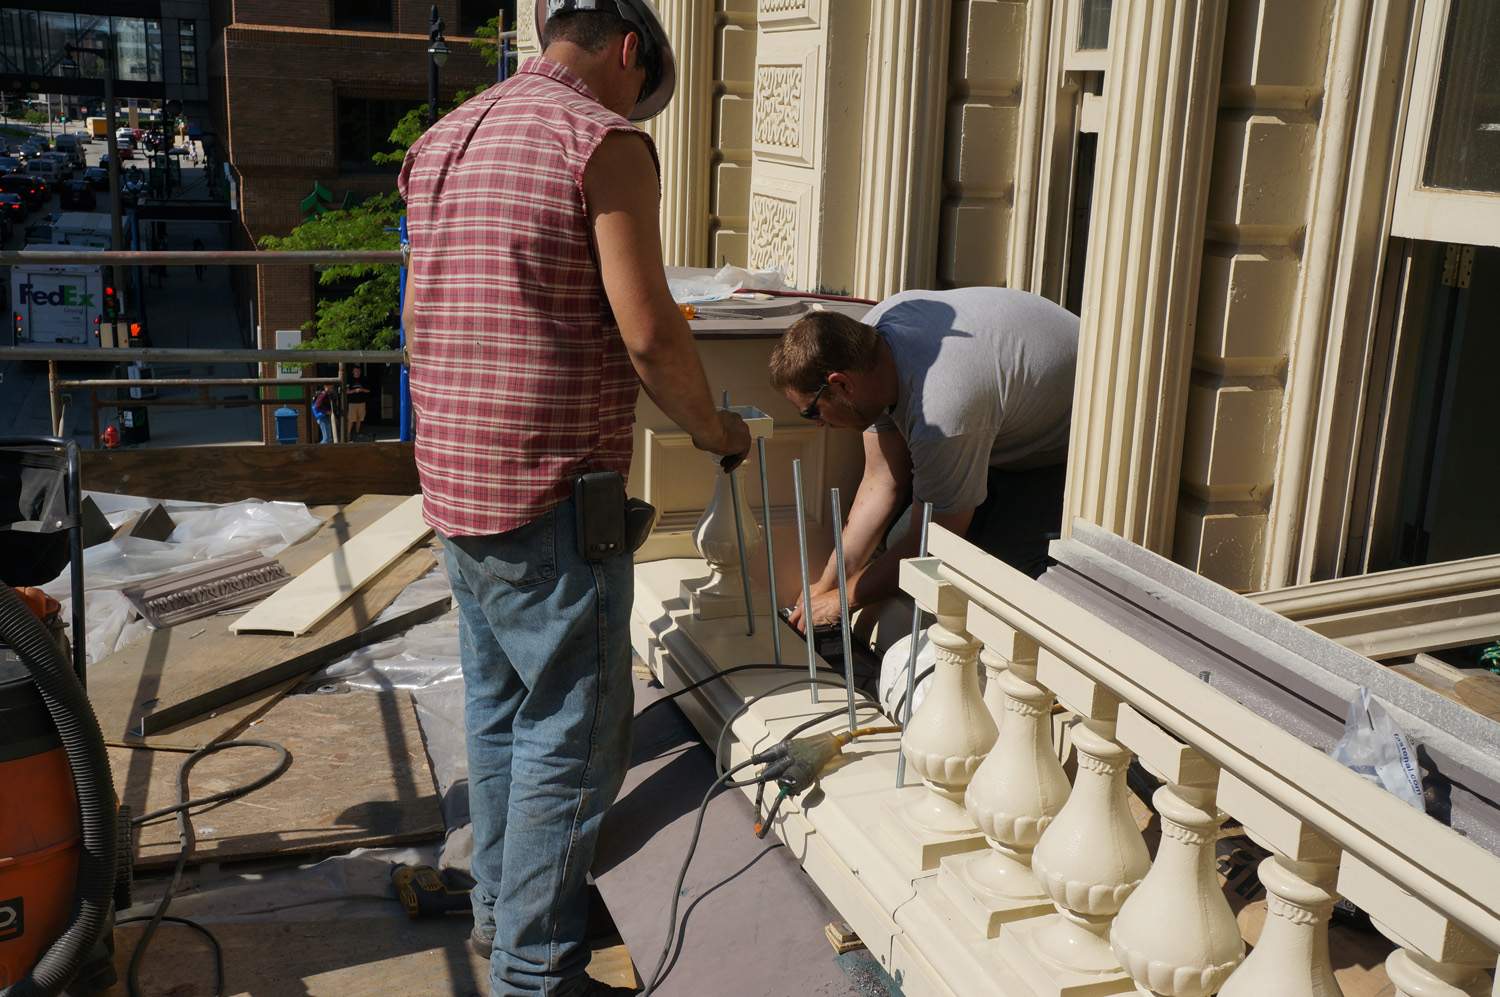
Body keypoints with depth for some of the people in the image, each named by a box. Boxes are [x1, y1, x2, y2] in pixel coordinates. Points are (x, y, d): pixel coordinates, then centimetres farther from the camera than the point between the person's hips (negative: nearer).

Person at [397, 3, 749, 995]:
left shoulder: (442, 140, 13)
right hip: (552, 493, -9)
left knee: (500, 707, 21)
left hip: (452, 477, 9)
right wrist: (715, 428, 0)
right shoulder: (604, 140, -12)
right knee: (570, 735, 2)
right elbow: (649, 332, -16)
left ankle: (501, 902, 36)